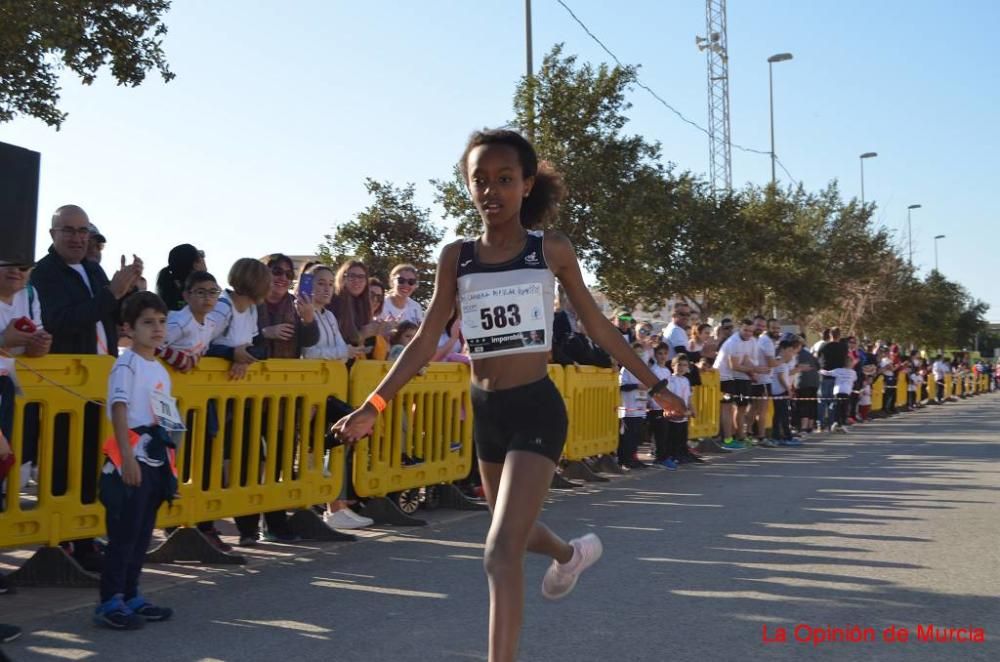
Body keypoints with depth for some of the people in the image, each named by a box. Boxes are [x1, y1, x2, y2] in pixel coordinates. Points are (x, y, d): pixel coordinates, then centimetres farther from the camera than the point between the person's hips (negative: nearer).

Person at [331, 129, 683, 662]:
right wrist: (373, 406, -6)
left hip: (536, 409, -5)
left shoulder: (551, 250, -5)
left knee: (501, 552, -16)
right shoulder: (456, 257, 1)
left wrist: (654, 386, 6)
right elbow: (426, 341, 1)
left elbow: (597, 326, 4)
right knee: (515, 531, 26)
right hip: (486, 413, 5)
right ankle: (572, 553, 60)